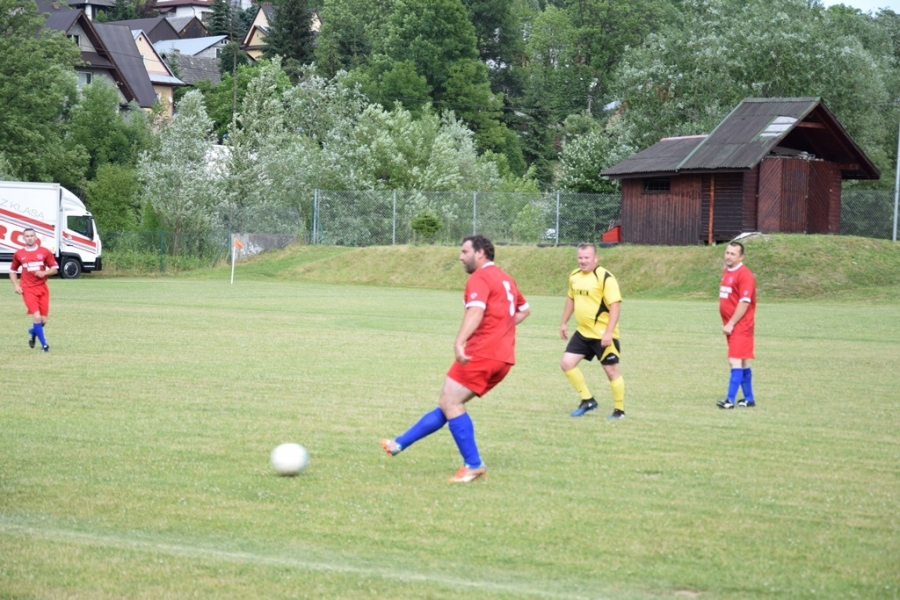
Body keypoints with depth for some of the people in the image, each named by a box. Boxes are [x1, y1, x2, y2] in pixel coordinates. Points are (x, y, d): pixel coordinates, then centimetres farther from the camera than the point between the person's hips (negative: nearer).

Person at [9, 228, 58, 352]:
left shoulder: (45, 252, 2)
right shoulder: (18, 254, 4)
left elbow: (54, 269, 6)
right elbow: (12, 271, 16)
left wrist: (44, 273, -14)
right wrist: (16, 285, 2)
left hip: (42, 289, 2)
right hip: (28, 290, -2)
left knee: (43, 320, 3)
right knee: (37, 317, -17)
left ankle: (33, 332, 38)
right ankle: (44, 344, -4)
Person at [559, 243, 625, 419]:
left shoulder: (605, 278, -17)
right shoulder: (574, 276, 6)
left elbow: (615, 306, -20)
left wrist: (608, 332, -25)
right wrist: (564, 323, 20)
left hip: (603, 335, -7)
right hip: (582, 333, 7)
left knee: (611, 370, 0)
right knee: (566, 363, 2)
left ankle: (619, 410, 15)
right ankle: (588, 400, 15)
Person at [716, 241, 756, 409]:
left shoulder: (744, 275, -14)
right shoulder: (726, 272, 14)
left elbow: (744, 302, -20)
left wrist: (731, 324, -19)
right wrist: (727, 323, 15)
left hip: (740, 326, -9)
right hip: (730, 325, 9)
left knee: (735, 361, -13)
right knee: (742, 363, 13)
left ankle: (730, 400, -14)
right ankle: (749, 398, 20)